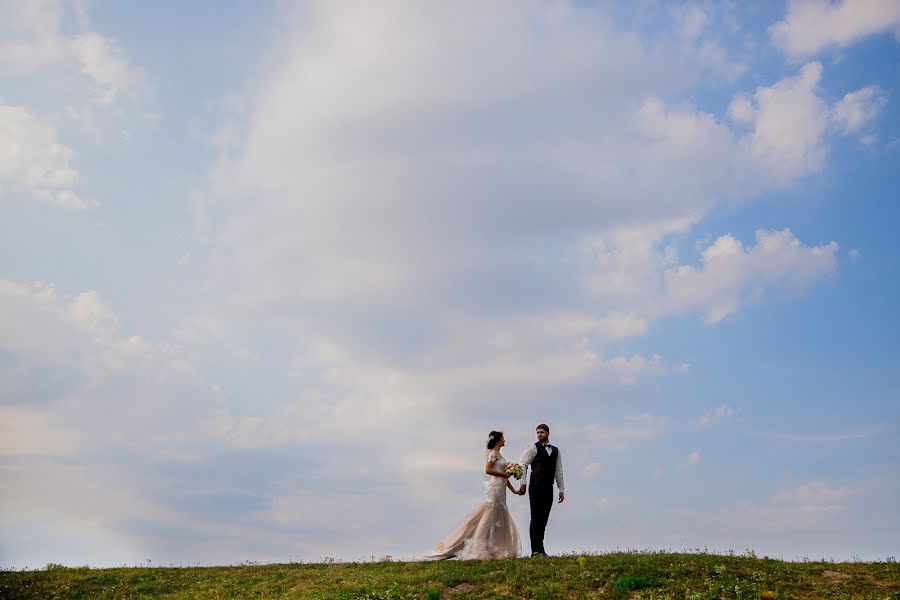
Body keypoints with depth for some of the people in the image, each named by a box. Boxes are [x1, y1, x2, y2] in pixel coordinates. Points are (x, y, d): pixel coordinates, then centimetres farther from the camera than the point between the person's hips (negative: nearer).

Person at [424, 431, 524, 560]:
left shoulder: (498, 454, 19)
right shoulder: (493, 453, -8)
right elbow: (488, 470, -20)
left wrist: (513, 490, 17)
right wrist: (505, 474, -14)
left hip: (499, 491, 10)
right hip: (494, 487, -10)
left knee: (500, 520, 9)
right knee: (488, 517, -8)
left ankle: (497, 551, 11)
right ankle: (480, 550, -6)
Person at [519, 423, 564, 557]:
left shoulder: (555, 450, 18)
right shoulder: (533, 448, 3)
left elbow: (558, 471, 20)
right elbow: (523, 465, -3)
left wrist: (561, 489, 16)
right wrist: (523, 484, -12)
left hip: (548, 488, 5)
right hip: (536, 487, -5)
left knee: (543, 519, 5)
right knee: (536, 518, -5)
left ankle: (539, 550, 10)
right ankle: (536, 550, -4)